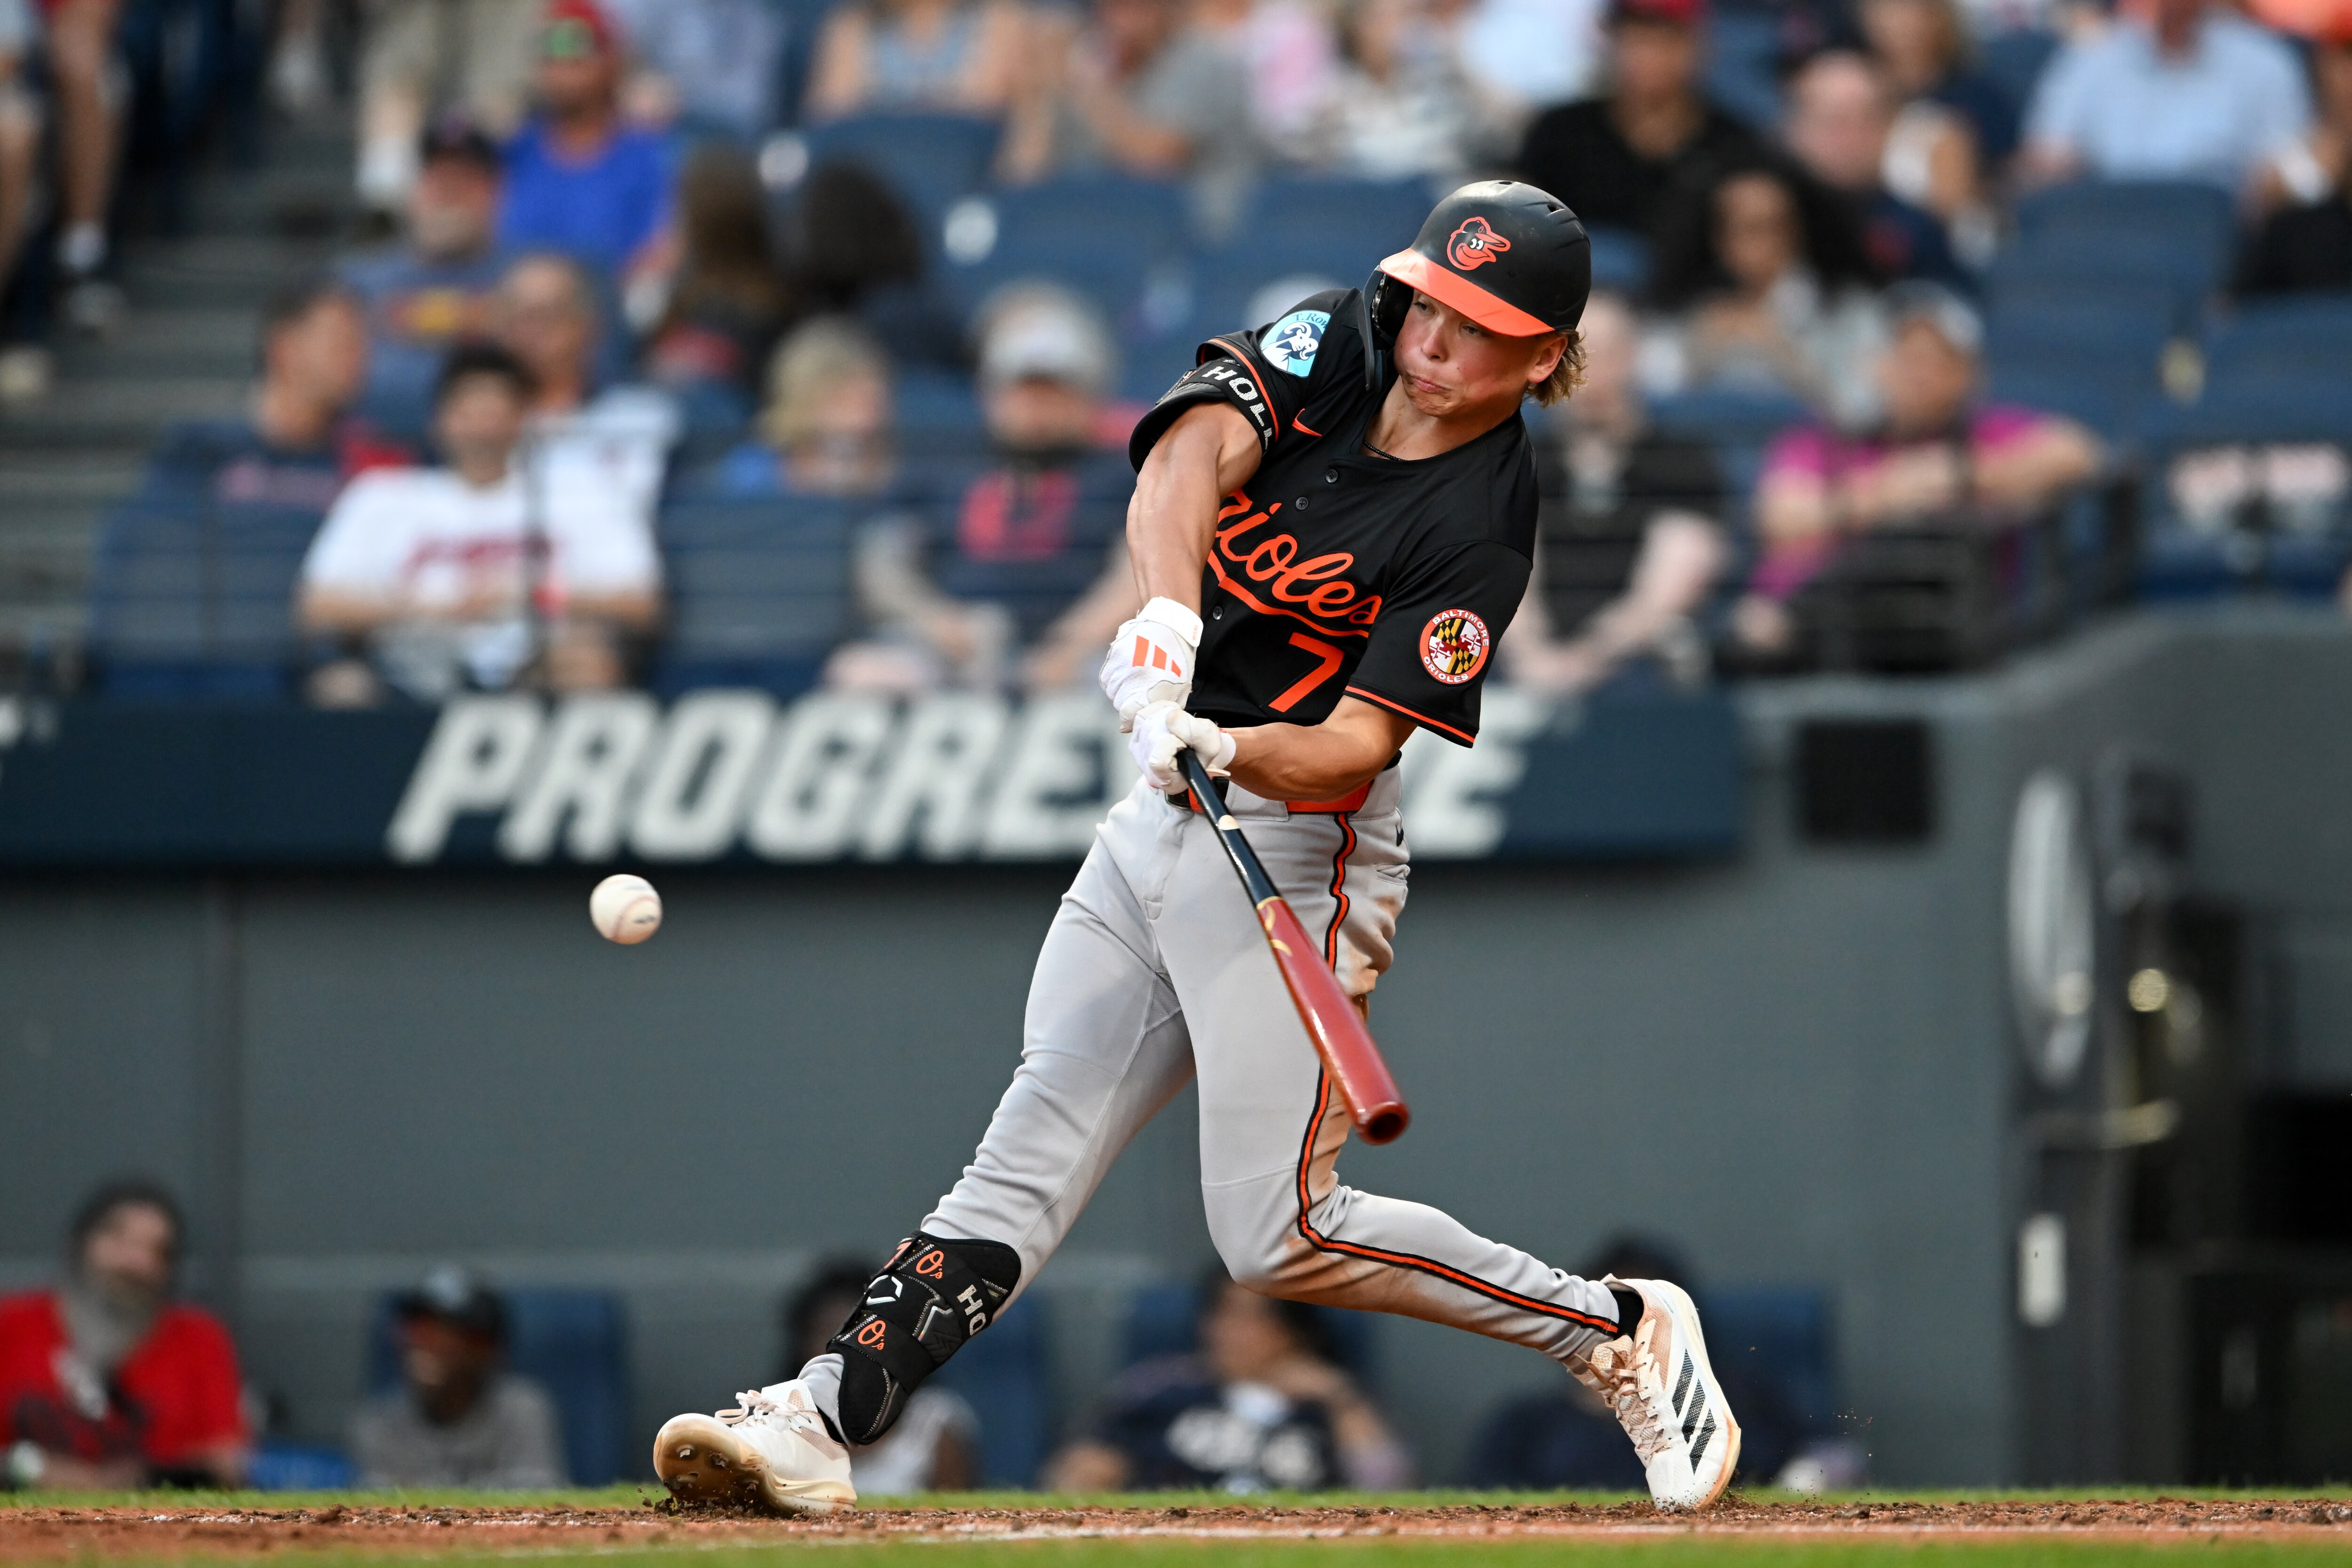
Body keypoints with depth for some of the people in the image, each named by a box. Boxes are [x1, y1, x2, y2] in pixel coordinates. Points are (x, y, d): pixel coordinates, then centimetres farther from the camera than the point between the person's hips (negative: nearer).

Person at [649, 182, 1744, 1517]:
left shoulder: (1484, 523, -14)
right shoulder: (1340, 346, 1)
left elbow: (1355, 748, -20)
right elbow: (1192, 455, -18)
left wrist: (1222, 751, -40)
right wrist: (1169, 621, -37)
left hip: (1298, 846, -6)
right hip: (1167, 810, 6)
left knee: (1282, 1238, -11)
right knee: (1027, 1159, 0)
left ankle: (1621, 1331, 2)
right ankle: (821, 1419, -7)